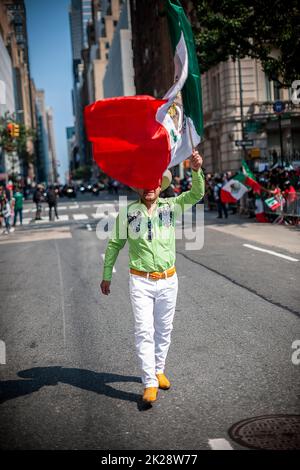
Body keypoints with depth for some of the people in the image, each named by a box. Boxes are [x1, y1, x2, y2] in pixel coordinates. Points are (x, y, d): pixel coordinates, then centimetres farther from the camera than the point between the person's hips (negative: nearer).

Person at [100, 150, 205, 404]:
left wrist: (197, 171, -32)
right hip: (140, 281, -2)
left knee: (164, 330, 13)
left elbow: (196, 194, -13)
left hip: (168, 280, 2)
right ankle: (150, 383, 0)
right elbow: (114, 244, 5)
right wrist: (106, 275, 8)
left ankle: (159, 370, 32)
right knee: (144, 331, -5)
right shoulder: (127, 212, -4)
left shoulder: (171, 206, -1)